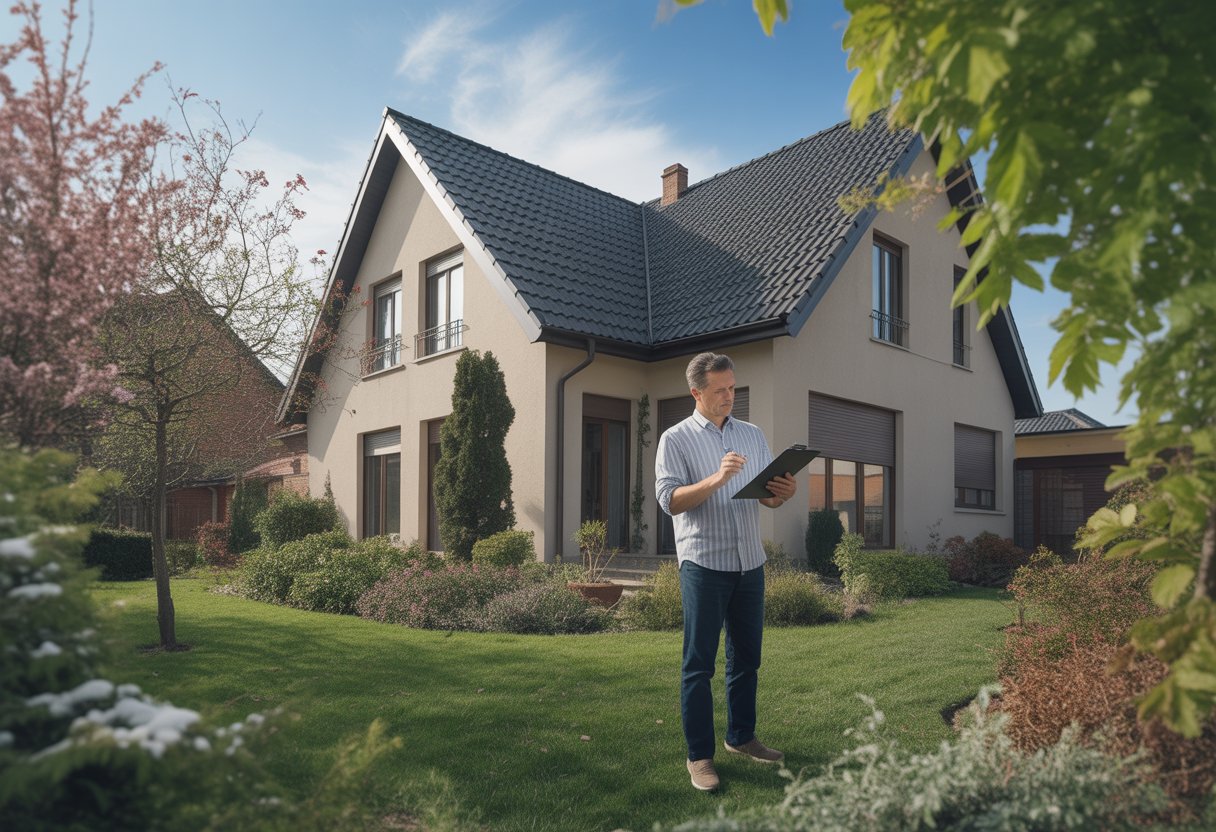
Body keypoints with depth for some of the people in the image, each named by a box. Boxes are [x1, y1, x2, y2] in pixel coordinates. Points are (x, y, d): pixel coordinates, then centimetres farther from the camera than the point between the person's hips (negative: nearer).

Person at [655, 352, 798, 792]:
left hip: (750, 562, 5)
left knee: (746, 656, 14)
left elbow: (769, 498, 11)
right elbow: (670, 500, -13)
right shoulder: (676, 439, -2)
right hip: (704, 563, -5)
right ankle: (699, 755, 10)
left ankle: (741, 736, 30)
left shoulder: (753, 435, 12)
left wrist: (785, 491, -12)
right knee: (699, 663, 1)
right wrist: (716, 479, -26)